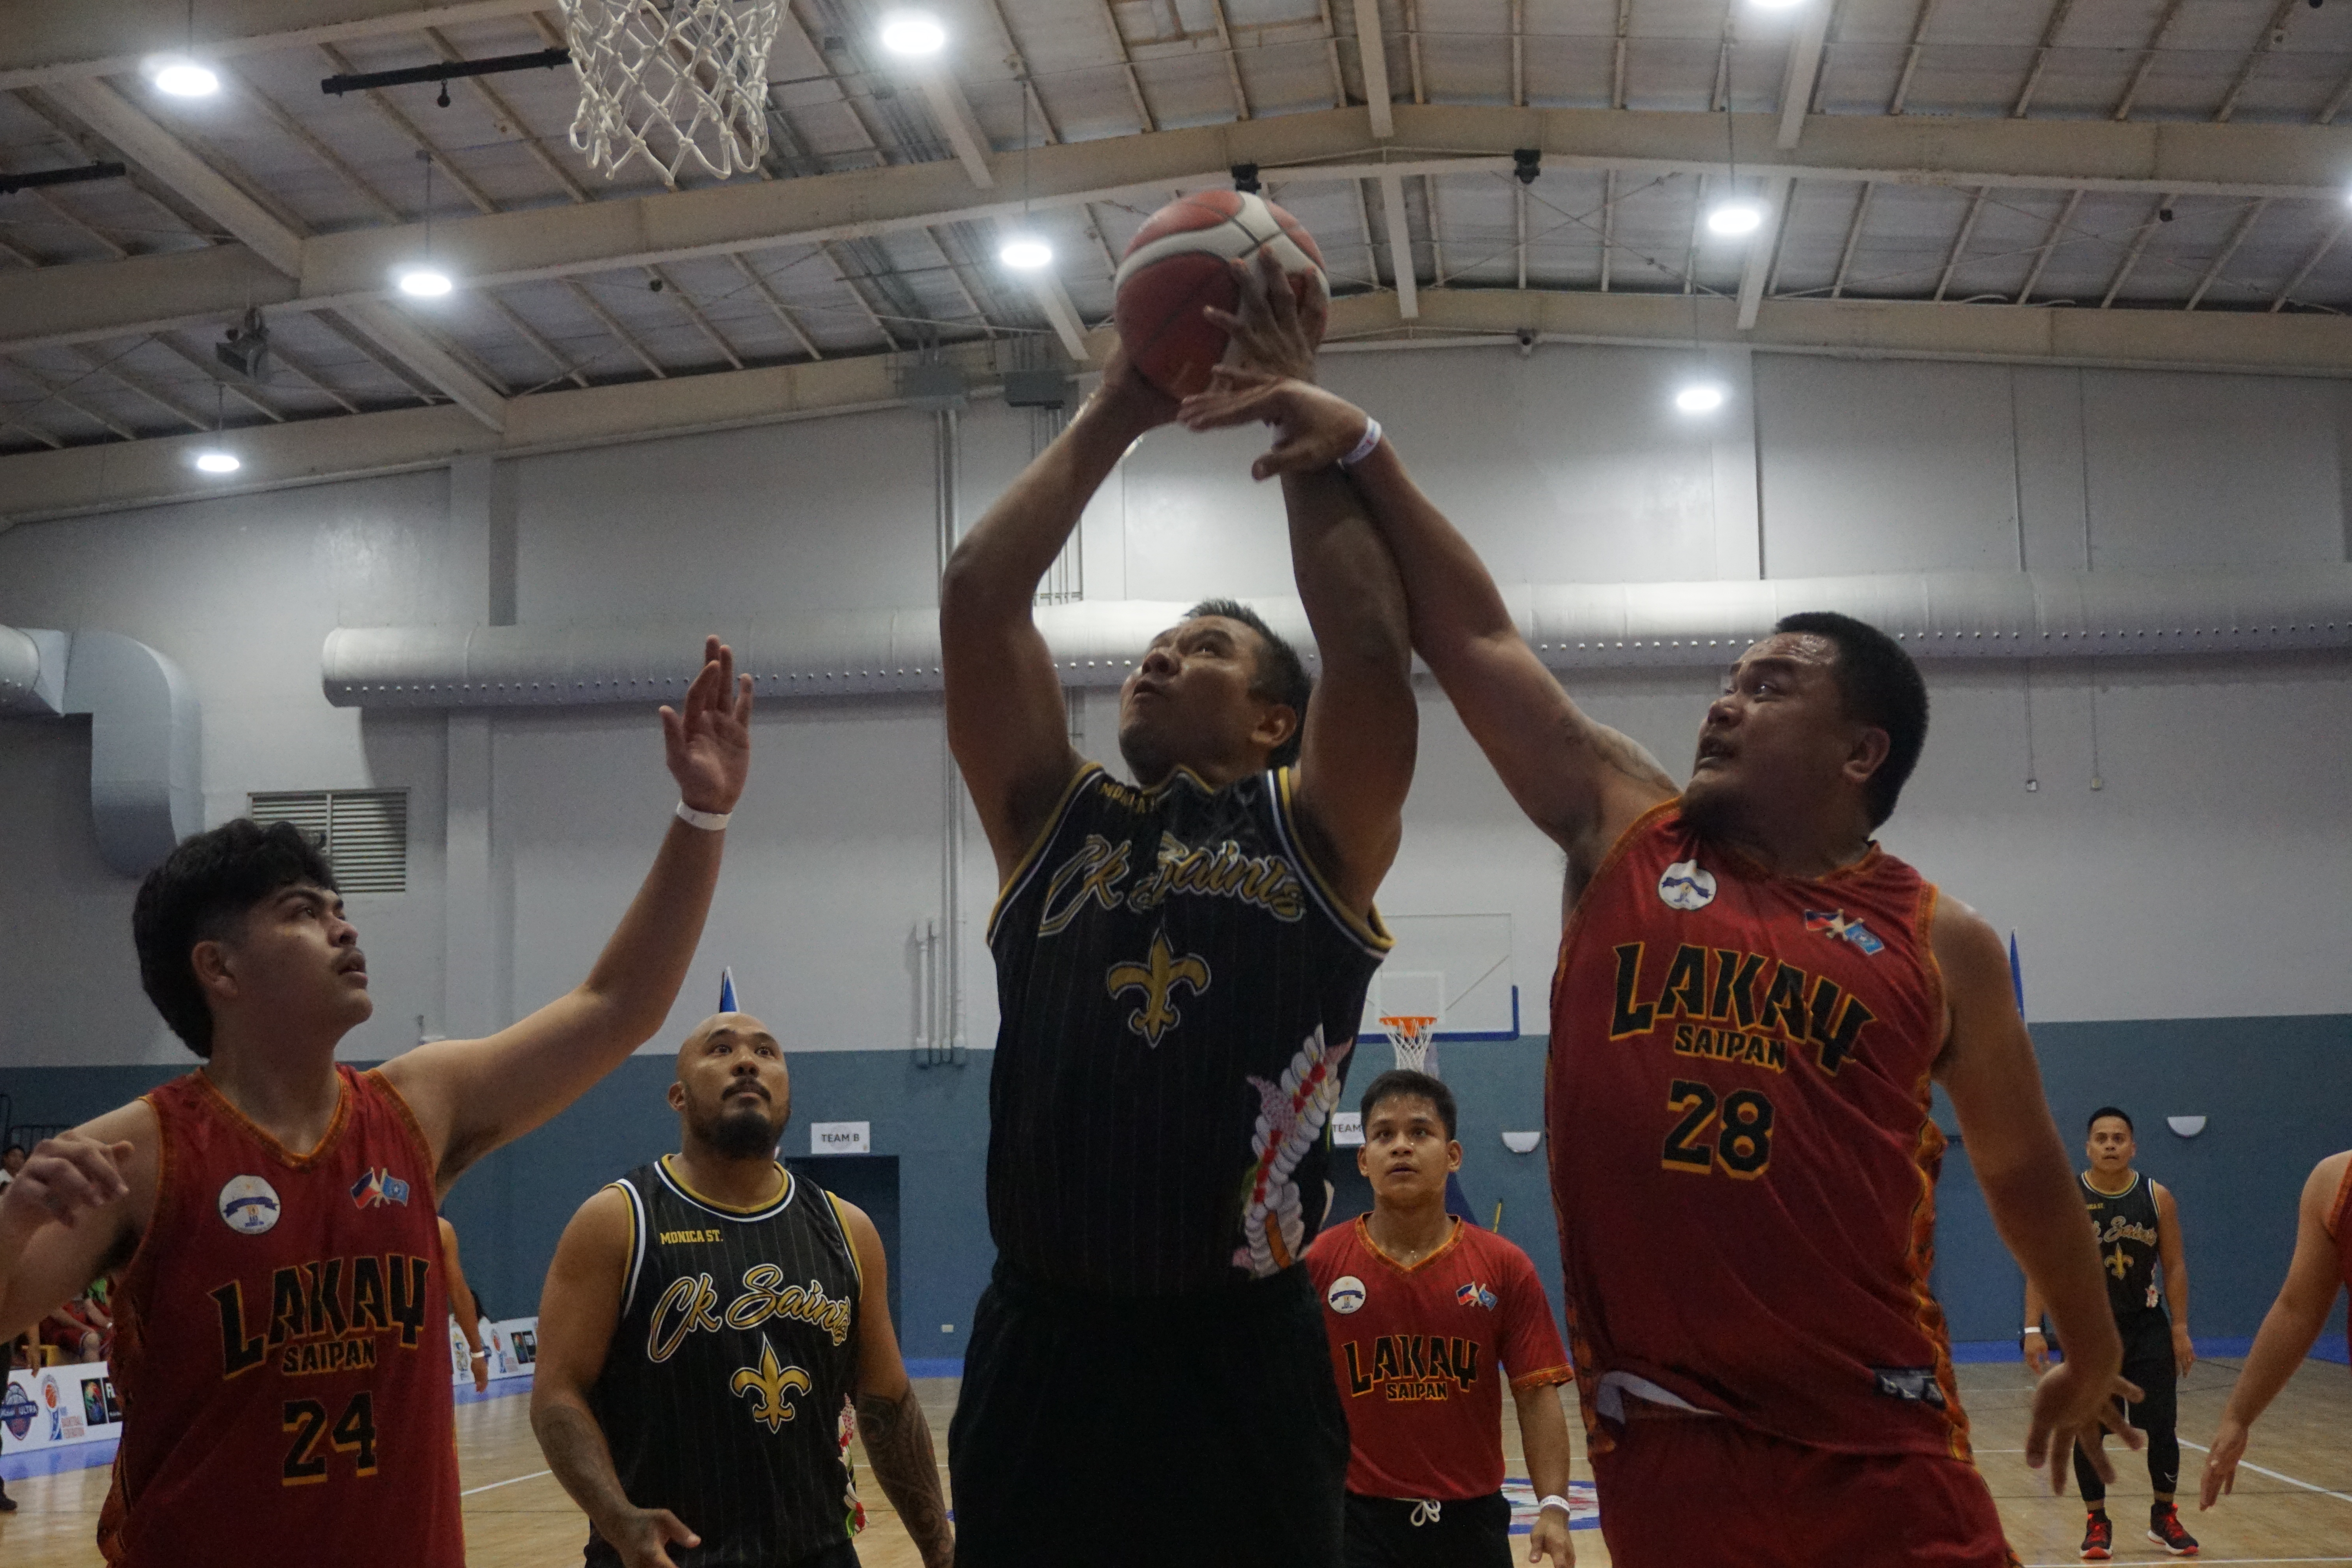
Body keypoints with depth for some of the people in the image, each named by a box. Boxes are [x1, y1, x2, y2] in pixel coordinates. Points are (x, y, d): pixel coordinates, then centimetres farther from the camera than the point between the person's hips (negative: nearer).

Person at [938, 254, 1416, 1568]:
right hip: (1041, 1351, 2)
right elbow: (977, 602, 4)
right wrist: (1113, 417, 9)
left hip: (1241, 1359, -2)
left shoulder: (1318, 830, 6)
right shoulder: (1052, 817, 13)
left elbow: (1367, 637, -8)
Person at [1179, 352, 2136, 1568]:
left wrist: (2092, 1356, 26)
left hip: (1878, 1453, -1)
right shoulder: (1622, 836, 6)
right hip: (1661, 1439, 1)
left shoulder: (1938, 943, 3)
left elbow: (2022, 1167, 16)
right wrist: (1362, 447, -3)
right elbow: (1472, 635, 2)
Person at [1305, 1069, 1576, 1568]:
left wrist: (1553, 1505, -14)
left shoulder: (1505, 1268, -2)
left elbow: (1537, 1394, -4)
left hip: (1472, 1518, 2)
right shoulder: (1319, 1265, -3)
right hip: (1361, 1518, -1)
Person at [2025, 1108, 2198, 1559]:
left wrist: (2180, 1328, -2)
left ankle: (2164, 1517, 21)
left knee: (2162, 1429, 3)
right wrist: (2034, 1329, -10)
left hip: (2147, 1329, 1)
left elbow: (2174, 1266, 3)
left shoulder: (2157, 1198, -3)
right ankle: (2097, 1523, 16)